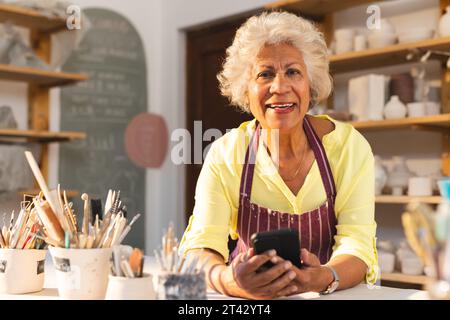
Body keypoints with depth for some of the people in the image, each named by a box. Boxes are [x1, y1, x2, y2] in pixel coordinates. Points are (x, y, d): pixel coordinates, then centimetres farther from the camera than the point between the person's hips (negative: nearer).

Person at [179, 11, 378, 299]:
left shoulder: (349, 146, -7)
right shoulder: (225, 154, -6)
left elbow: (357, 245, -13)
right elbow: (200, 246, -15)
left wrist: (325, 278, -34)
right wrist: (227, 280, -36)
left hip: (336, 295, 0)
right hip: (247, 299, 1)